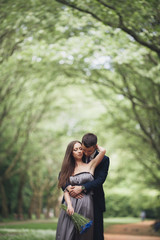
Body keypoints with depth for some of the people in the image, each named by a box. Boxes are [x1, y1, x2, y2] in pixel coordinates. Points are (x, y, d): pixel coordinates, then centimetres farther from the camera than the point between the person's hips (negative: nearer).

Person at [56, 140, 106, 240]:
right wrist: (69, 204, -12)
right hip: (71, 204, 2)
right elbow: (66, 190, 5)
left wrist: (95, 145, 15)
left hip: (86, 205, -2)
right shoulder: (68, 169, 15)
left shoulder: (90, 166, 8)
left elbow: (103, 151, -6)